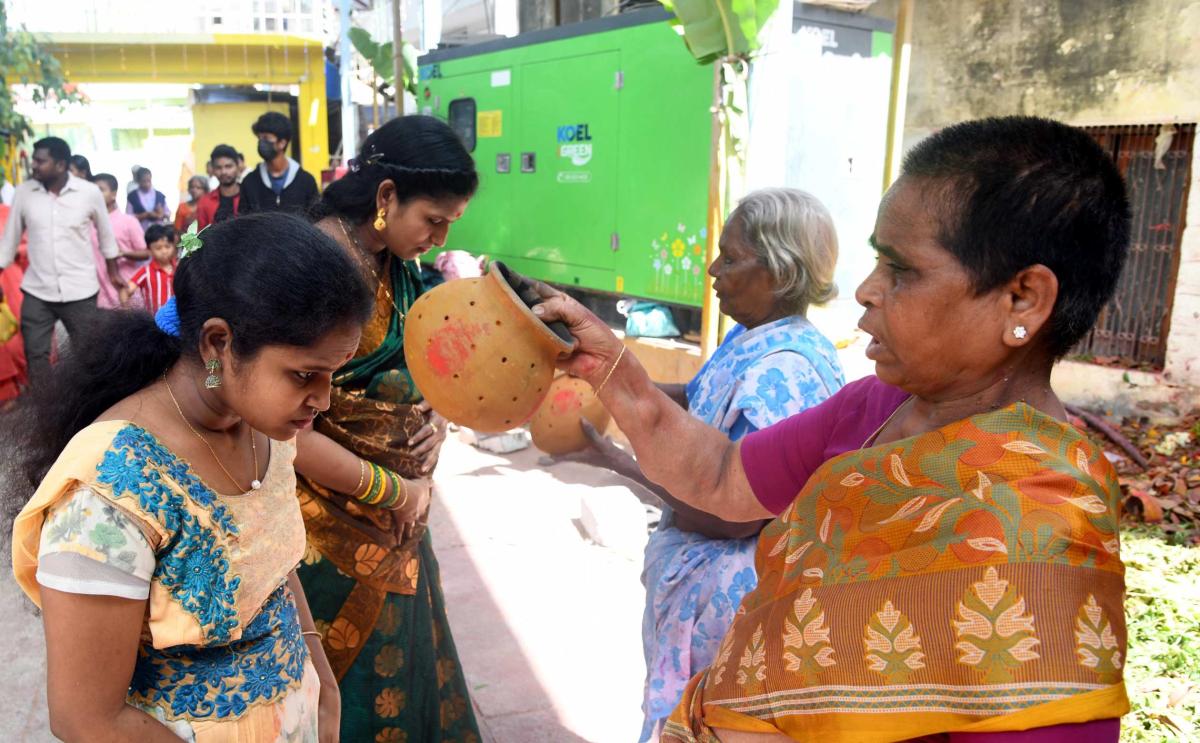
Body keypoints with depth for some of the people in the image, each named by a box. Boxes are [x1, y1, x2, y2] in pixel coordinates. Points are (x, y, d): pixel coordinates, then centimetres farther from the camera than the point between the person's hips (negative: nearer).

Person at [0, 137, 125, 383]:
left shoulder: (90, 193, -8)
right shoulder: (23, 192, -3)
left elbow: (105, 234, 7)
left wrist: (113, 272, 14)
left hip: (80, 290, -2)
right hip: (36, 291, 2)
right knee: (35, 353, 5)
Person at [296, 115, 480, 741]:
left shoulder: (396, 264, 2)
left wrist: (437, 413, -4)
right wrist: (396, 492, -16)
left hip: (398, 525, 7)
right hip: (339, 533, -7)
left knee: (408, 673, 23)